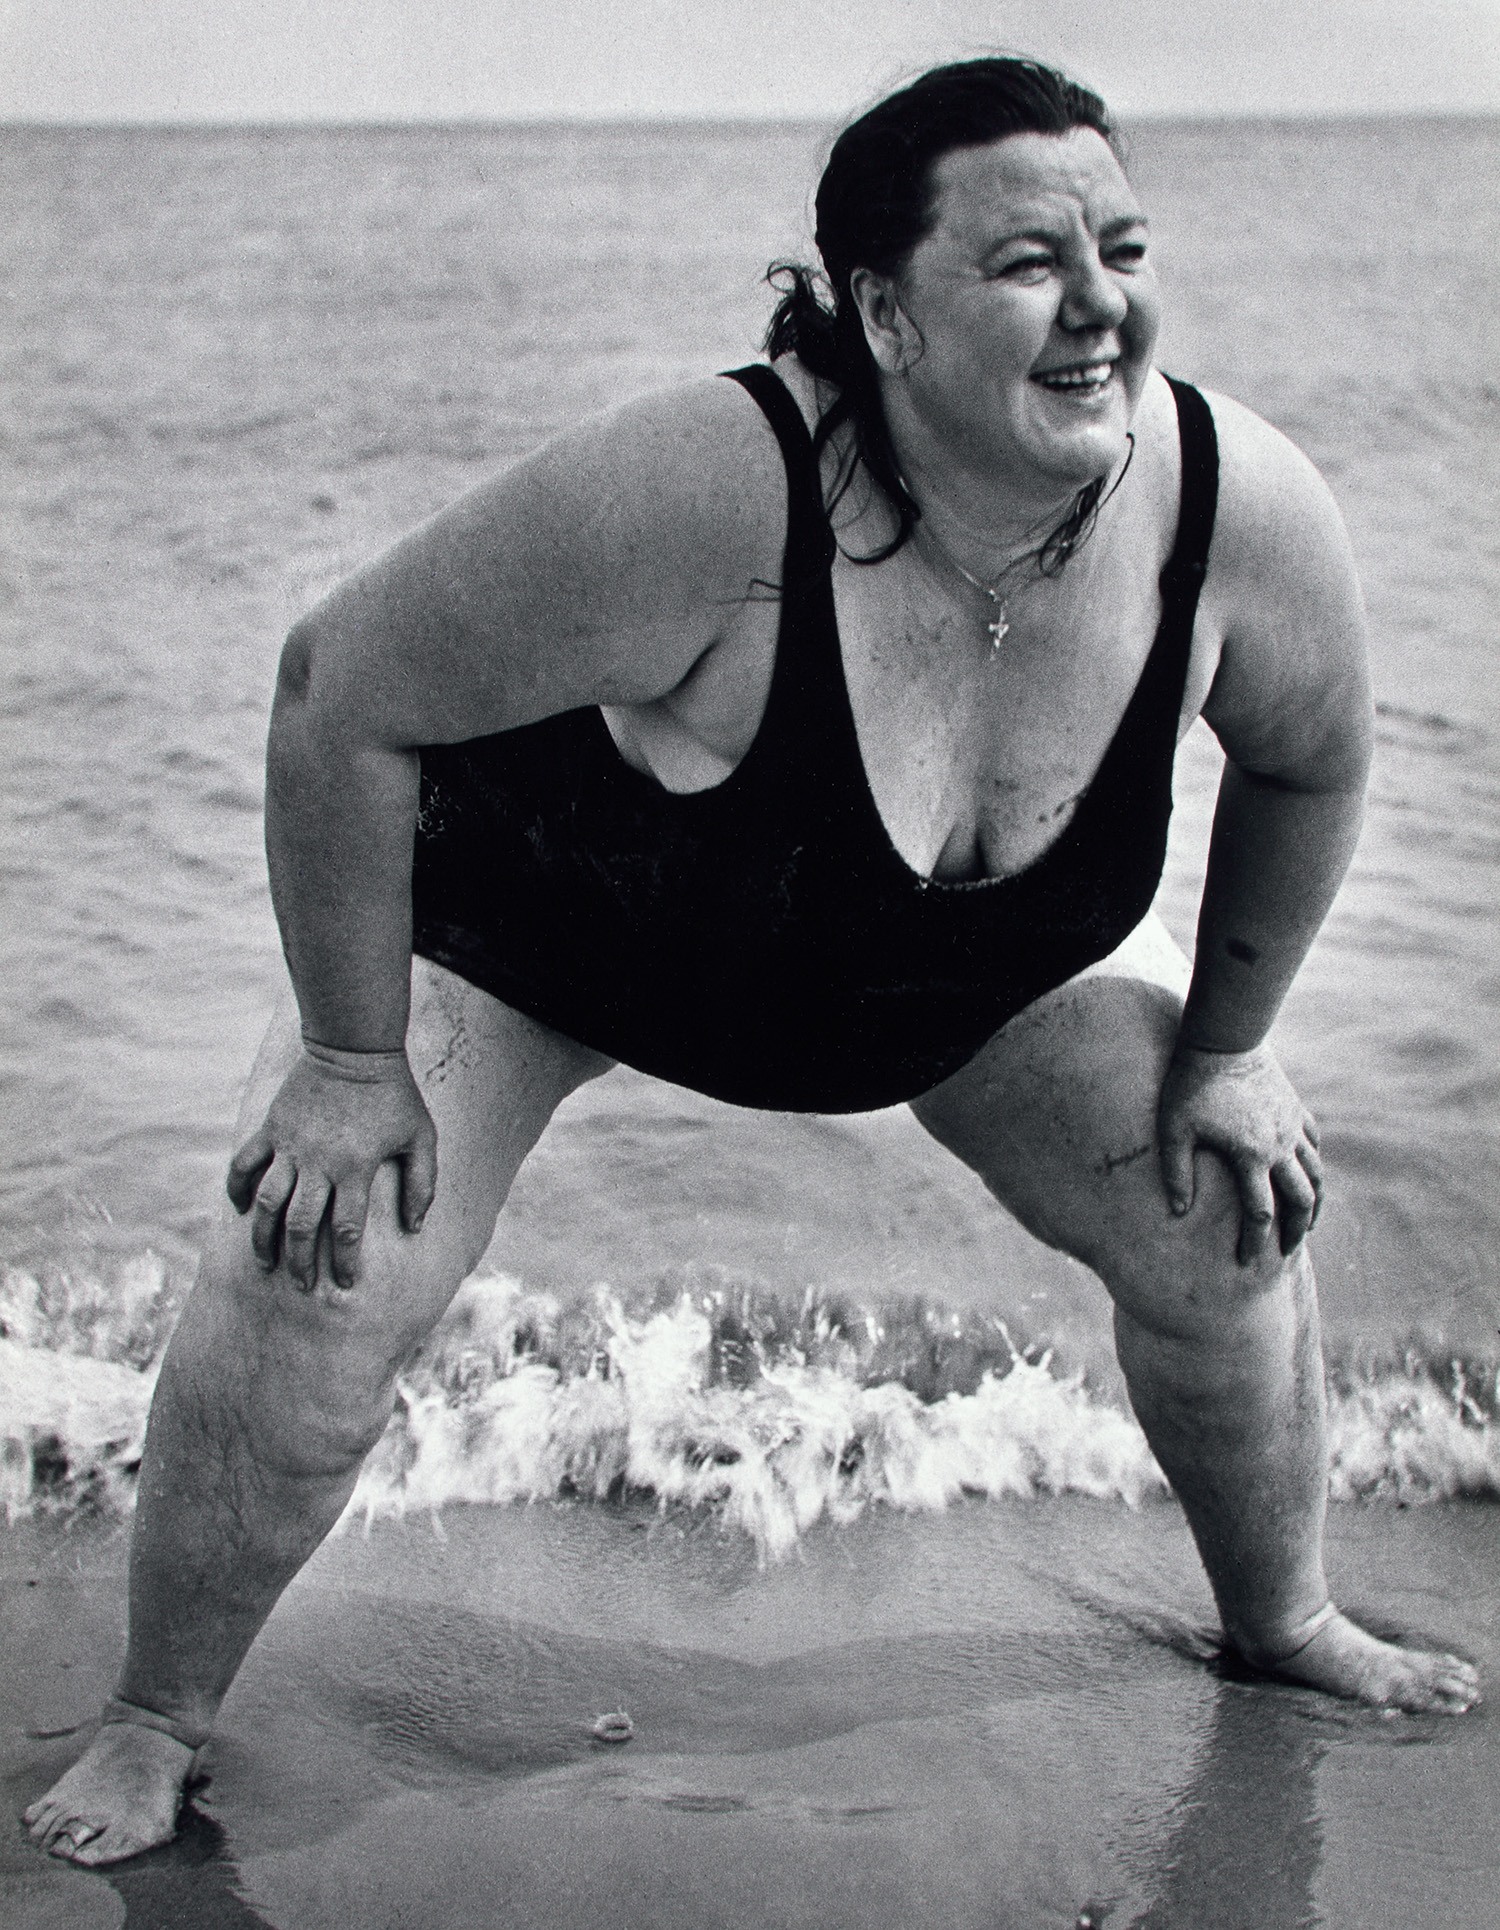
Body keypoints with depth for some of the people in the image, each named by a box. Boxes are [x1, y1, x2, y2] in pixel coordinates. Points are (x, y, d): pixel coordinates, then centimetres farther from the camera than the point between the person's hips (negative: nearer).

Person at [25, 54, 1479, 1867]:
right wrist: (353, 1066, -24)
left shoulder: (1249, 516, -29)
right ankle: (154, 1721, 11)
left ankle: (1283, 1622, 34)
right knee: (313, 1285, -16)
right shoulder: (708, 495, -44)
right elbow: (340, 692, -32)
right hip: (531, 902, -4)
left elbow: (1306, 767, -5)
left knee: (1226, 1216, 4)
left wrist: (1221, 1048, 3)